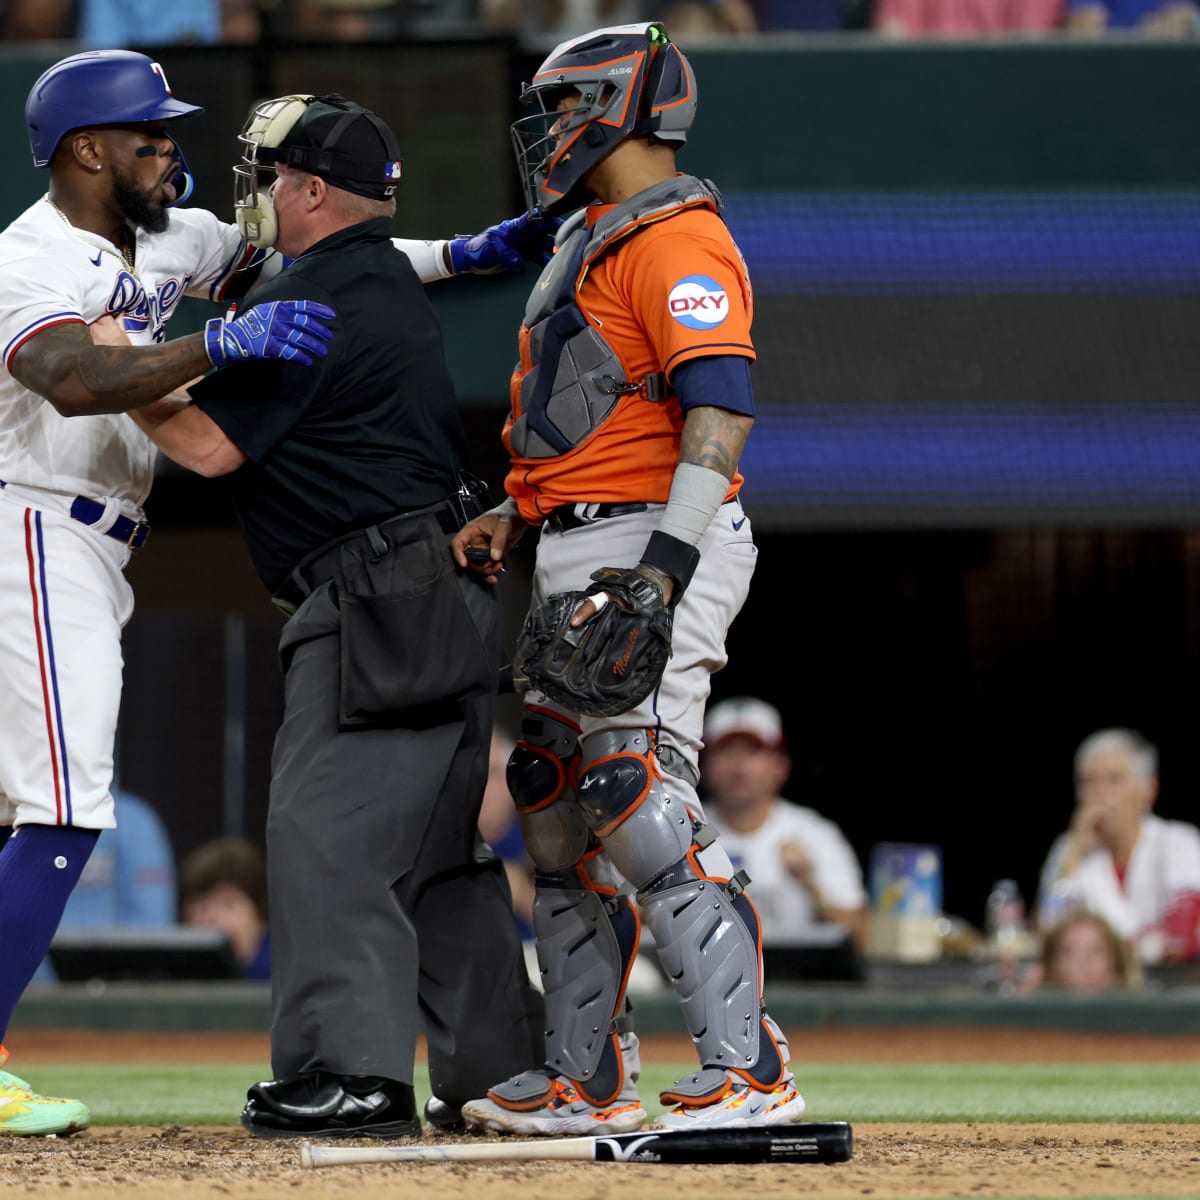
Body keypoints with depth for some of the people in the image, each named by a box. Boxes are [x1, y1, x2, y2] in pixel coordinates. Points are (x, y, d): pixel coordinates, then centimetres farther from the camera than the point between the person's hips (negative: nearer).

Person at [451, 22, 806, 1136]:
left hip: (651, 544, -11)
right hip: (573, 559, 11)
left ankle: (748, 1071, -20)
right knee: (558, 813, 12)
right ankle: (585, 1080, 19)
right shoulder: (591, 241, 21)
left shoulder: (678, 241, -12)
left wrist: (664, 565, -30)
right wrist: (512, 514, 14)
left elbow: (718, 410, -23)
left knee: (638, 806, -19)